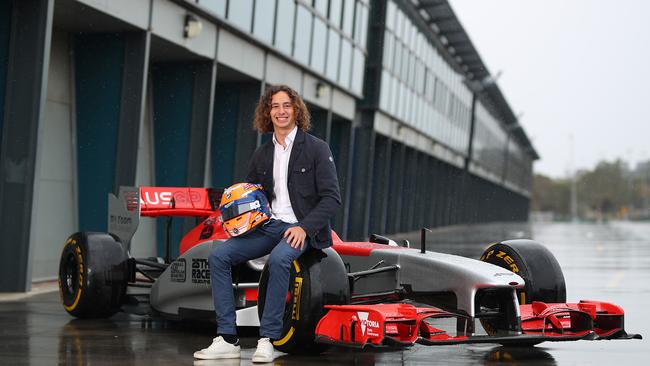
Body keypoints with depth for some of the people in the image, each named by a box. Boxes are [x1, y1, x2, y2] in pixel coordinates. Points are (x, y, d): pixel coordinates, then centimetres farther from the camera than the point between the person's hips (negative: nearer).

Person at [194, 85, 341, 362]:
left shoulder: (316, 148, -1)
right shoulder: (261, 155, 15)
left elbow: (332, 198, -7)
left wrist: (304, 227, -20)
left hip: (302, 229, -5)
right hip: (268, 226, 6)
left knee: (278, 259, -37)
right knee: (218, 256, -15)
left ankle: (267, 339, -26)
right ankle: (227, 339, -16)